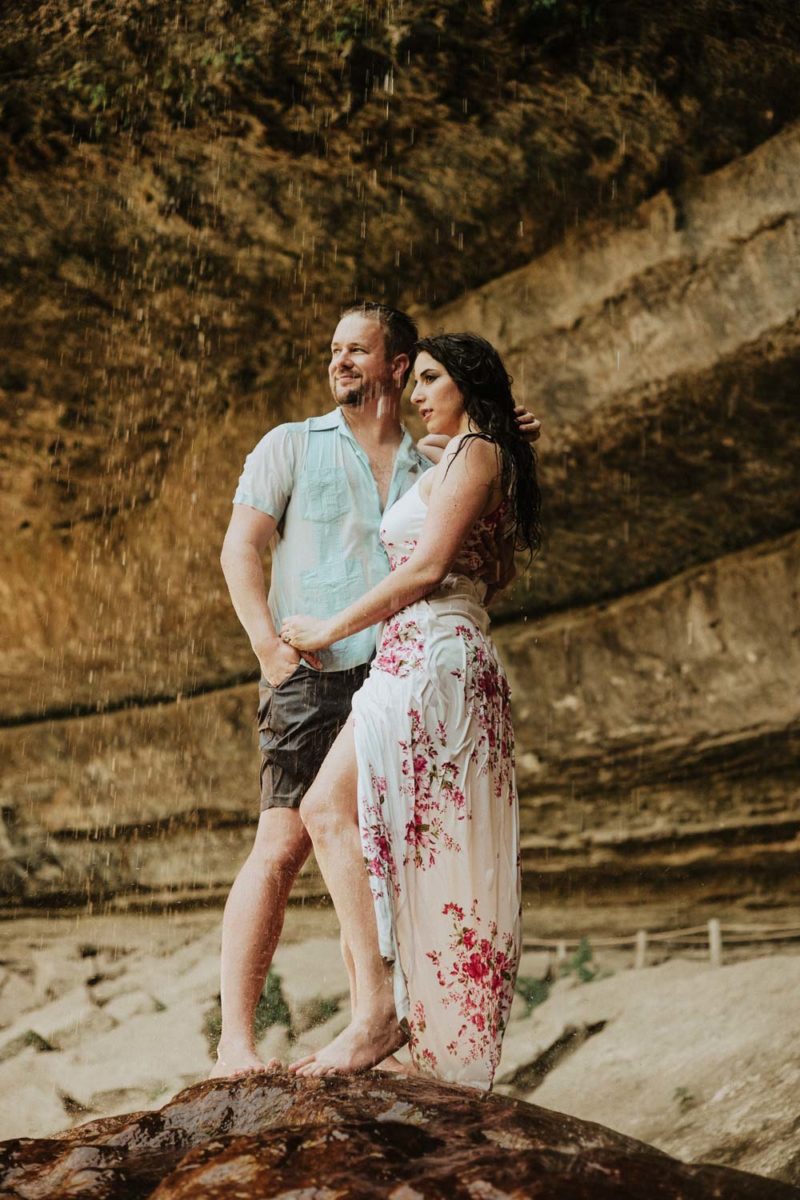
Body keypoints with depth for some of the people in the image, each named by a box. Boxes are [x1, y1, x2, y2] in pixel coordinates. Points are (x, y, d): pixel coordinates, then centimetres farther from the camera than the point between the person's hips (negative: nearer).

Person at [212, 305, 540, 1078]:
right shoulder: (292, 445, 12)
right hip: (311, 675, -3)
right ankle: (235, 1040, -13)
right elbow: (240, 549, 4)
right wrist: (268, 645, -13)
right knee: (282, 848, -13)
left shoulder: (432, 465, 20)